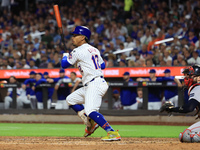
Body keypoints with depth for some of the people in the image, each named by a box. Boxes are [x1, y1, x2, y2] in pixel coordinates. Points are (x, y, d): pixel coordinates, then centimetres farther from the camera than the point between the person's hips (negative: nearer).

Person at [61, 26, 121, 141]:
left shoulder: (78, 51, -8)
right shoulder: (94, 50, 17)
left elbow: (64, 64, 2)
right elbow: (102, 65, 27)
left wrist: (65, 56, 23)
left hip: (95, 85, -10)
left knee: (90, 110, -26)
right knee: (71, 100, 20)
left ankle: (112, 133, -35)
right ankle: (91, 123, 17)